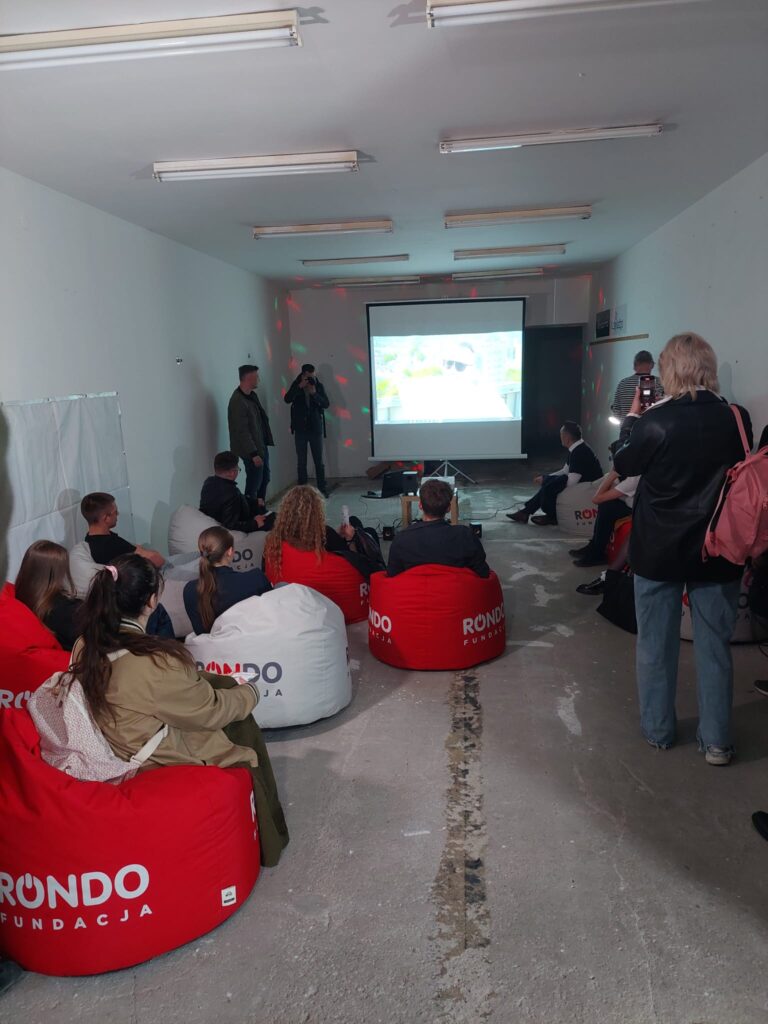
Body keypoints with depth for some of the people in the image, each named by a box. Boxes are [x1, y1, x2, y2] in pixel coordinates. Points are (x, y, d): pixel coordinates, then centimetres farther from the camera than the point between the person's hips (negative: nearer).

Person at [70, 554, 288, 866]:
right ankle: (268, 840, 34)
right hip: (159, 760, -7)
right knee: (245, 729, 14)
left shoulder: (86, 647, -10)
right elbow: (210, 711, -19)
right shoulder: (155, 663, -34)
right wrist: (249, 693, 1)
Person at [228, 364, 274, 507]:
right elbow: (242, 431, -23)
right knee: (254, 483, 0)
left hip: (261, 446, 10)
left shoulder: (252, 395, 7)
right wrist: (253, 454, -22)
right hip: (251, 450, -10)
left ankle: (261, 508, 33)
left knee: (264, 479, 19)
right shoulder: (237, 401, -22)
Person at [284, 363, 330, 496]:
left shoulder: (319, 386, 2)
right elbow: (287, 399, -14)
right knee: (301, 461, 2)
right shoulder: (296, 386, 2)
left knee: (319, 460, 1)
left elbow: (326, 404, -6)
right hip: (300, 429, 0)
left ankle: (322, 488, 8)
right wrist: (300, 387, -24)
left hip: (316, 428, 0)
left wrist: (314, 393, -19)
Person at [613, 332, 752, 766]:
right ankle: (717, 741, 21)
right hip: (717, 551, 2)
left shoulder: (655, 421, -16)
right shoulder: (737, 419, -6)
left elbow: (624, 465, 1)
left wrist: (633, 416, 12)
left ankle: (658, 730, 26)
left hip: (659, 550, -2)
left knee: (656, 642, 13)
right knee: (714, 645, 12)